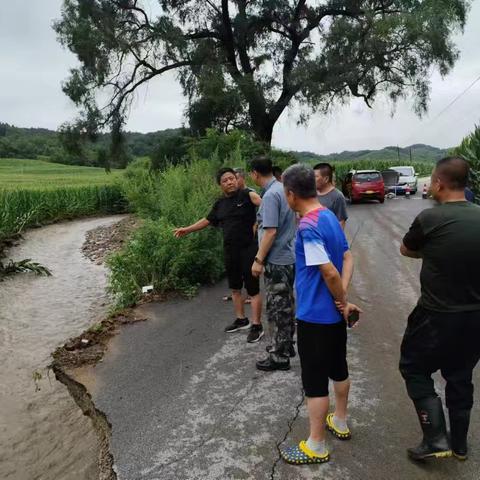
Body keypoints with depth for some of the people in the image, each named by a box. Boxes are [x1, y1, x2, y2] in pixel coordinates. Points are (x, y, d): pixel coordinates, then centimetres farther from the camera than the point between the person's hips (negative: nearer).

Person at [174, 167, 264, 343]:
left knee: (253, 289, 0)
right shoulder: (220, 204, 9)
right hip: (230, 251, 7)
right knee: (235, 288, 19)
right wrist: (187, 229, 28)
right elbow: (207, 220, 24)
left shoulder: (246, 195, -10)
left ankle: (257, 326, 12)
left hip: (249, 249, -7)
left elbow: (262, 202, -31)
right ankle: (241, 320, 36)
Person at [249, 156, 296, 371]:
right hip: (289, 257, 9)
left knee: (277, 309, 1)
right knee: (286, 305, 19)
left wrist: (258, 260, -18)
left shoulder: (270, 195, -20)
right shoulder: (283, 189, 8)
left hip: (277, 260, -9)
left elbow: (270, 232, -24)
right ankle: (286, 345, 33)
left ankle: (280, 356, 12)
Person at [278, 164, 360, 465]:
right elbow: (348, 258, 6)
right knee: (338, 368, 23)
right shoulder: (330, 217, 4)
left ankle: (317, 446, 20)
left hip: (315, 316, -9)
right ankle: (340, 422, 42)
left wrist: (343, 302, -10)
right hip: (334, 313, 9)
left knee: (314, 380, 5)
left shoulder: (308, 226, -24)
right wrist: (343, 299, -4)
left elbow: (330, 272, -26)